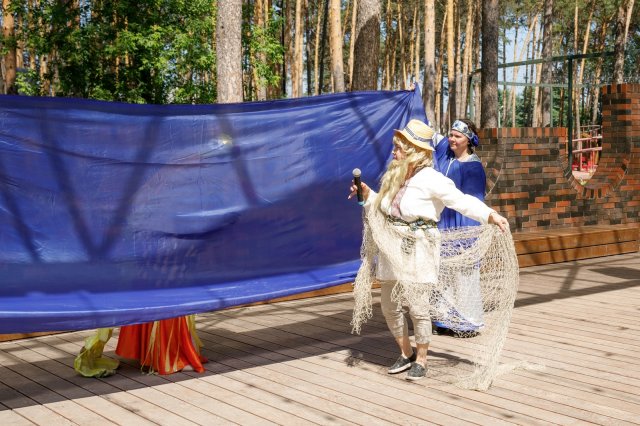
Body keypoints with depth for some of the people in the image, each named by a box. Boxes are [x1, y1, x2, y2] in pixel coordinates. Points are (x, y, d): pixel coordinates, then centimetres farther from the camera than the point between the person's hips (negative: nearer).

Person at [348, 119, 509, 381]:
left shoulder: (430, 179, -15)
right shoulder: (393, 177, 8)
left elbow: (462, 201, -19)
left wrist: (491, 215, -30)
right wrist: (367, 195, 10)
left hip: (418, 253, -7)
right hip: (391, 252, 7)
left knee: (418, 308, -2)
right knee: (389, 307, 12)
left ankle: (421, 360, 18)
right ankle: (406, 354, 31)